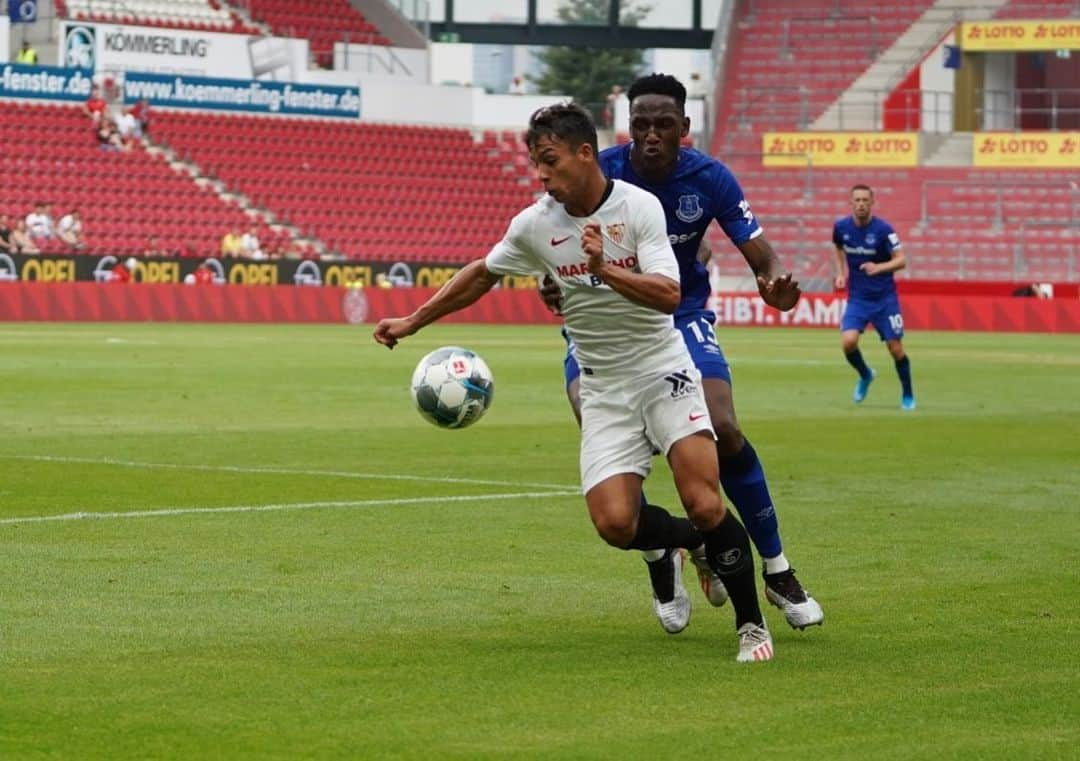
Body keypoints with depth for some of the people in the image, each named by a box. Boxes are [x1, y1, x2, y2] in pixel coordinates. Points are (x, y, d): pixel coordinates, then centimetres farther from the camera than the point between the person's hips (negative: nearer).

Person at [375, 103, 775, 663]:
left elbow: (669, 295, -21)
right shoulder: (534, 224, -2)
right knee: (614, 523, -16)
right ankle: (695, 540, 16)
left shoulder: (639, 207, -12)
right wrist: (413, 322, 17)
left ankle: (751, 624, -1)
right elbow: (482, 273, 15)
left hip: (662, 369, -3)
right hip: (603, 386, 3)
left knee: (702, 502, -19)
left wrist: (605, 270, -33)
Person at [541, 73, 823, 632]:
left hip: (682, 316, 1)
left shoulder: (710, 179, -13)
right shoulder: (598, 175, -16)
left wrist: (775, 284, -37)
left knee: (723, 432, -18)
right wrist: (554, 284, -41)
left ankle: (778, 572, 1)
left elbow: (762, 257, -12)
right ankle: (657, 557, 0)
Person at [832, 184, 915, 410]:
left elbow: (901, 260, -16)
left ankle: (907, 396, 20)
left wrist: (878, 268, -33)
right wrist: (841, 273, 8)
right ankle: (865, 375, 14)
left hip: (885, 298, -2)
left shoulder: (882, 229, -14)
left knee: (895, 348, -1)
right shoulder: (841, 227, -3)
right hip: (857, 298, 2)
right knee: (848, 342, -18)